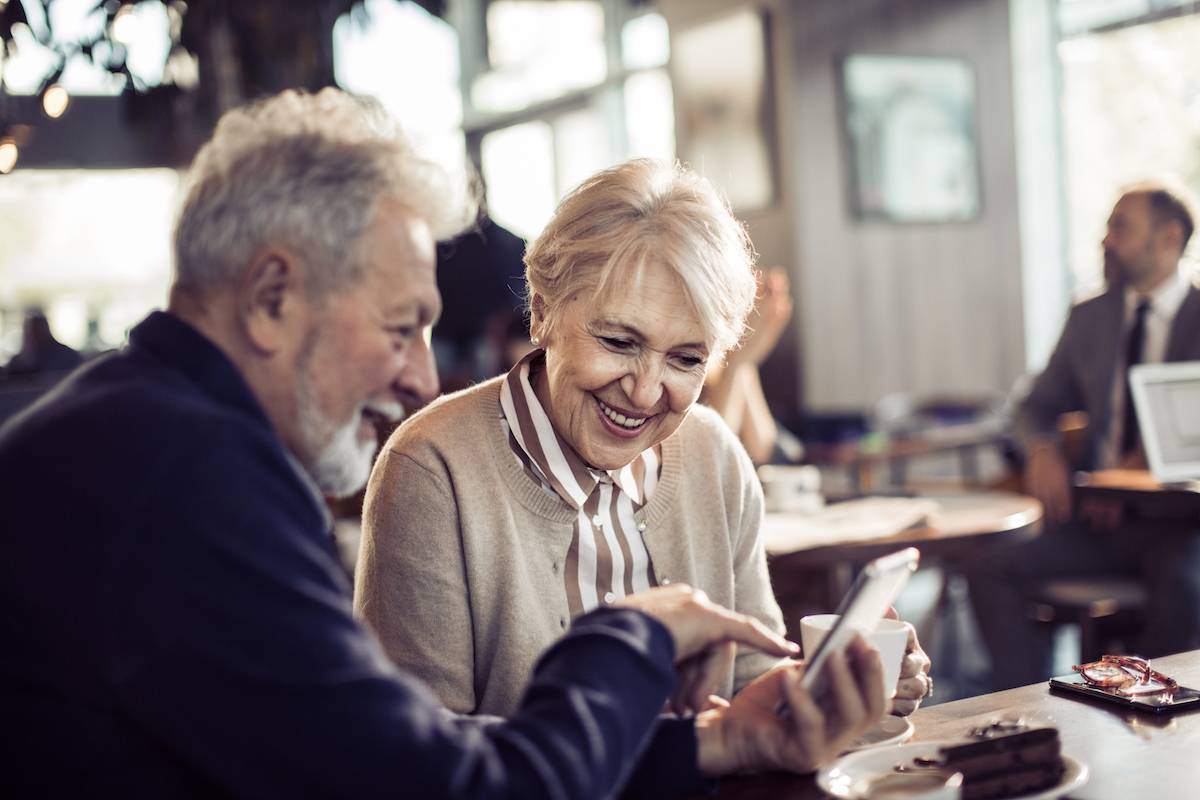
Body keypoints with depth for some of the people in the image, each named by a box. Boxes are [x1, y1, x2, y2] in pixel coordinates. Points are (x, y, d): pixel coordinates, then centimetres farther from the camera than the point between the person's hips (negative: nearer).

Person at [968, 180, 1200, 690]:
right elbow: (1039, 406, 17)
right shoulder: (1089, 318, 14)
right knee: (992, 573, -18)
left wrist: (1149, 463, -22)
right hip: (1100, 515, 4)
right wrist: (1042, 451, -6)